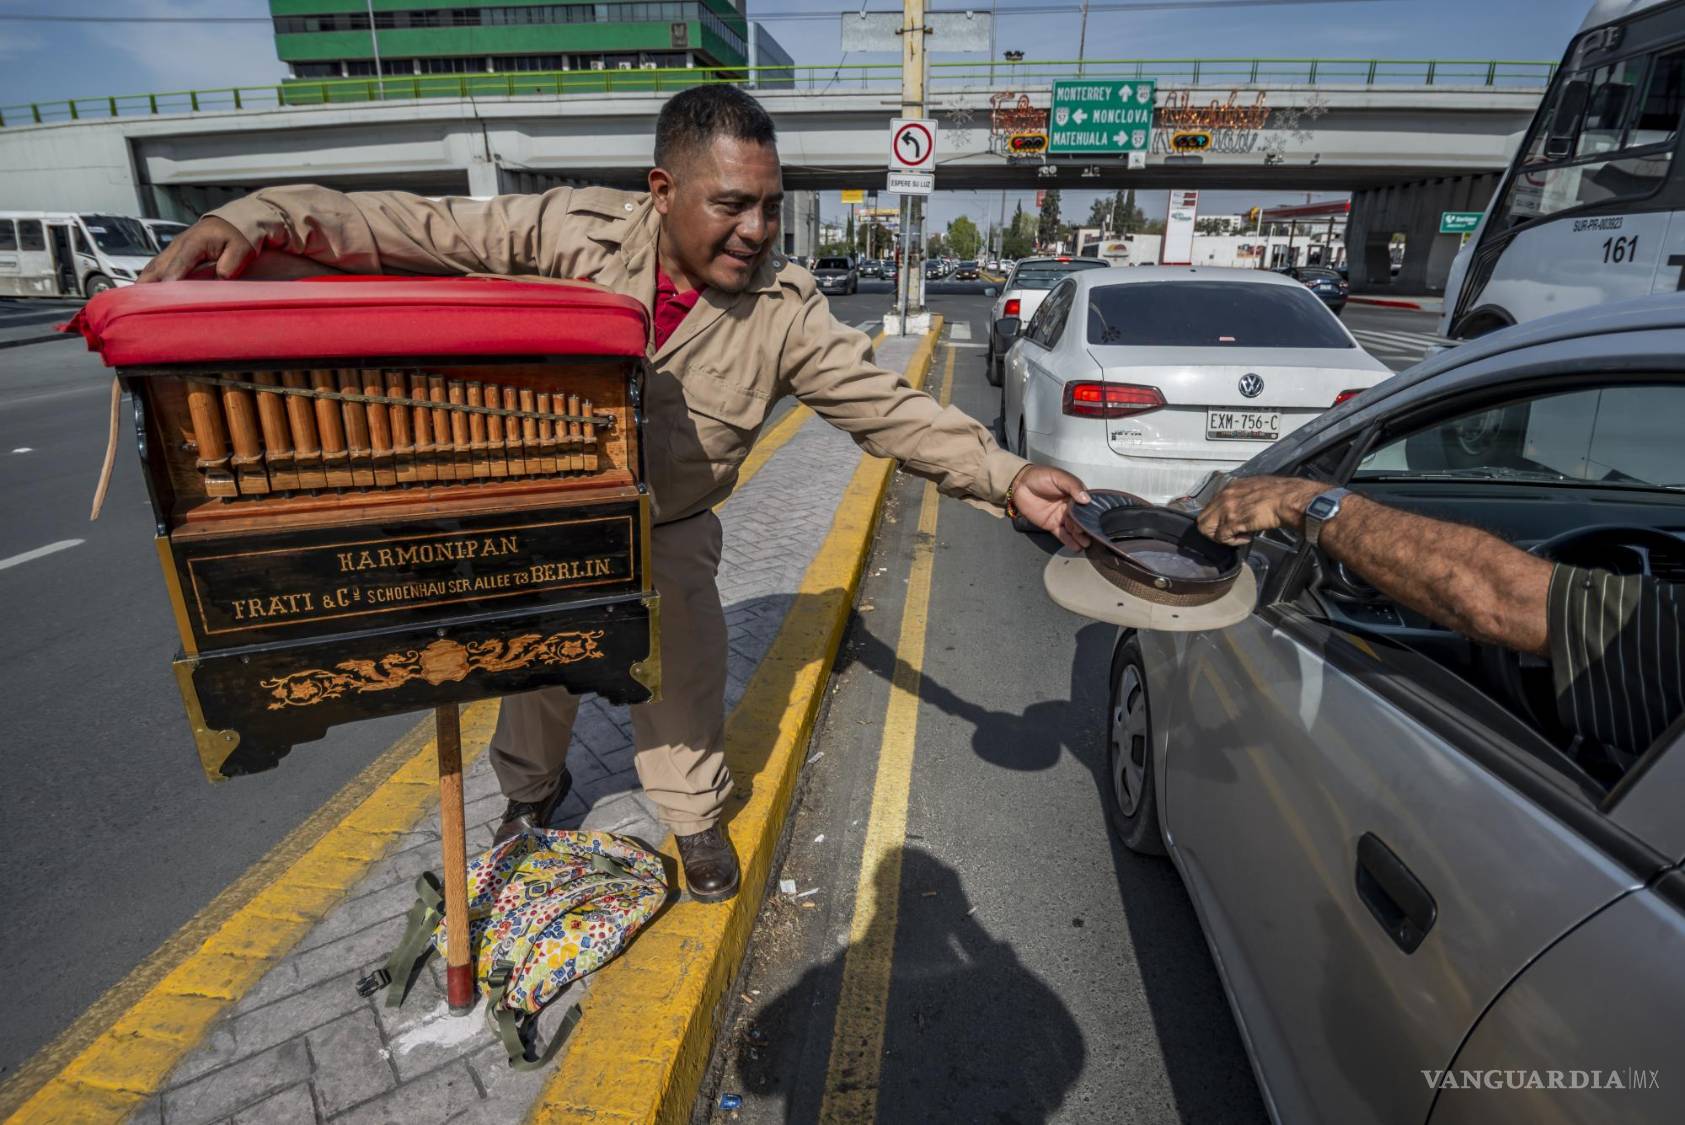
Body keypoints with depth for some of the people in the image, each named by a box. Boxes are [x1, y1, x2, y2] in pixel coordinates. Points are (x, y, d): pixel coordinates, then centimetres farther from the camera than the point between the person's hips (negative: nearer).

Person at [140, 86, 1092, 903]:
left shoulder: (784, 310, -21)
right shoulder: (578, 231, -21)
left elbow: (885, 405, -23)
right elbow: (424, 230, -19)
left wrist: (1006, 477, -33)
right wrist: (259, 220, -32)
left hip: (670, 533, 0)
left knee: (686, 673, 2)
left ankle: (695, 813, 33)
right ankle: (533, 789, 50)